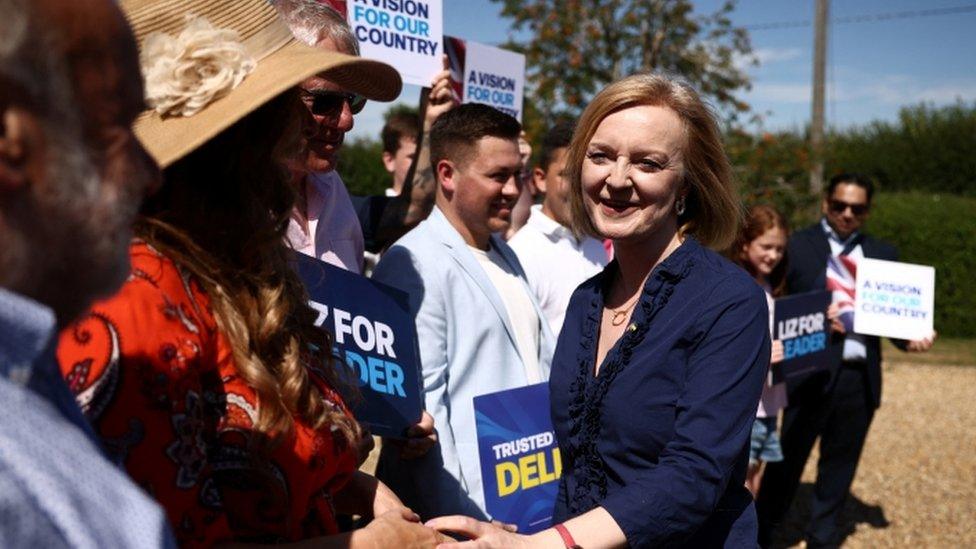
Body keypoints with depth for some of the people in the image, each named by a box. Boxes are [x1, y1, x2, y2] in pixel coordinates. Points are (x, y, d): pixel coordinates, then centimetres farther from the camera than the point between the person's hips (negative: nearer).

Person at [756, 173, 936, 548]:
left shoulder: (882, 254, 12)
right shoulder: (797, 246, 0)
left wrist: (911, 339, -8)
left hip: (861, 377, 4)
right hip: (812, 373, -4)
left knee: (840, 465, 14)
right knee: (788, 459, 4)